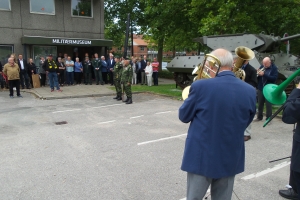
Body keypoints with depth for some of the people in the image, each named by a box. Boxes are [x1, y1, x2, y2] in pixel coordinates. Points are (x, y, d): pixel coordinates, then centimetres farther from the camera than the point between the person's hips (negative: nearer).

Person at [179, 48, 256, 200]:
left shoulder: (201, 86, -17)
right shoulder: (250, 91, -4)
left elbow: (183, 116, -5)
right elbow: (246, 122, 10)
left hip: (201, 156, -3)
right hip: (230, 158, 4)